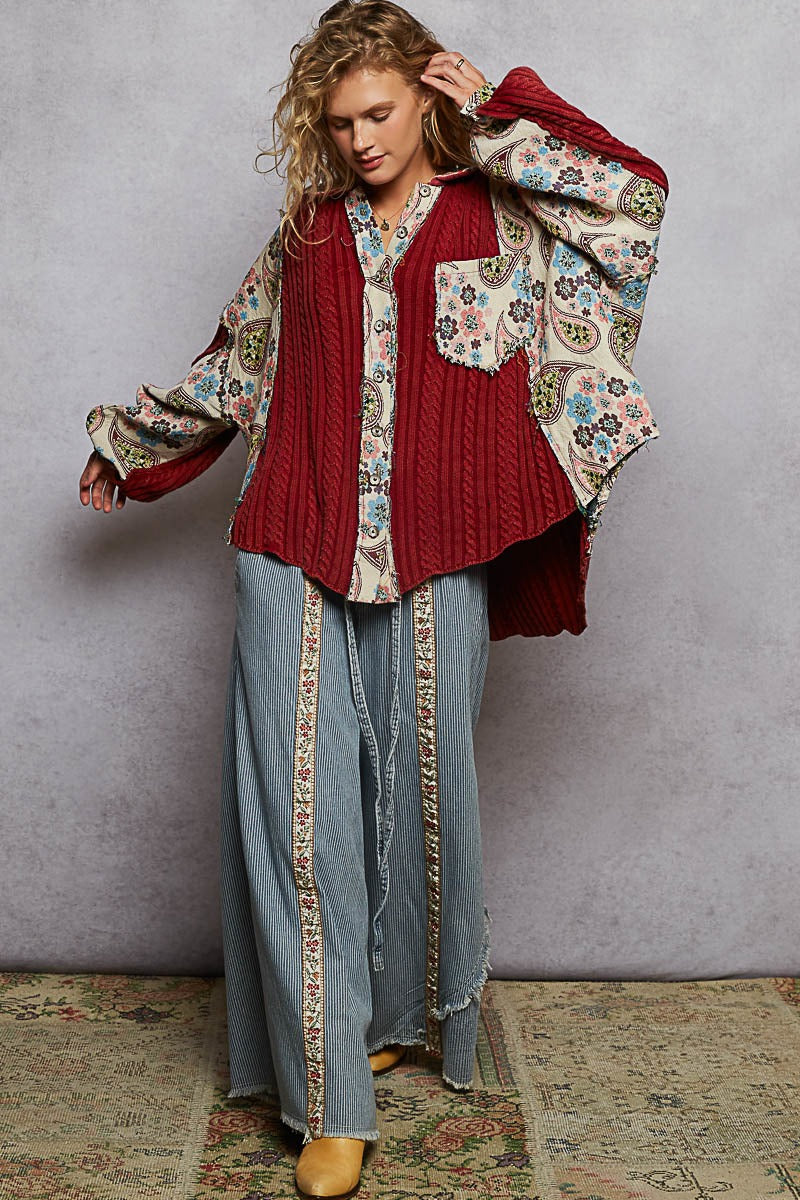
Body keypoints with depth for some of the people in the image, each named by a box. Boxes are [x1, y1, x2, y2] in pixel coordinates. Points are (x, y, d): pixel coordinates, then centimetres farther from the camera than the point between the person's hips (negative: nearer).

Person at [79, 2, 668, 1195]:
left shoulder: (498, 218, 8)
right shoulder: (308, 228, 15)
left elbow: (635, 192, -8)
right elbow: (234, 366, 26)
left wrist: (500, 112, 0)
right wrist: (130, 446, 35)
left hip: (433, 567, -1)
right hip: (298, 559, 2)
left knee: (419, 798, 8)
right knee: (300, 812, -2)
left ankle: (405, 1012, 33)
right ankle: (330, 1096, 8)